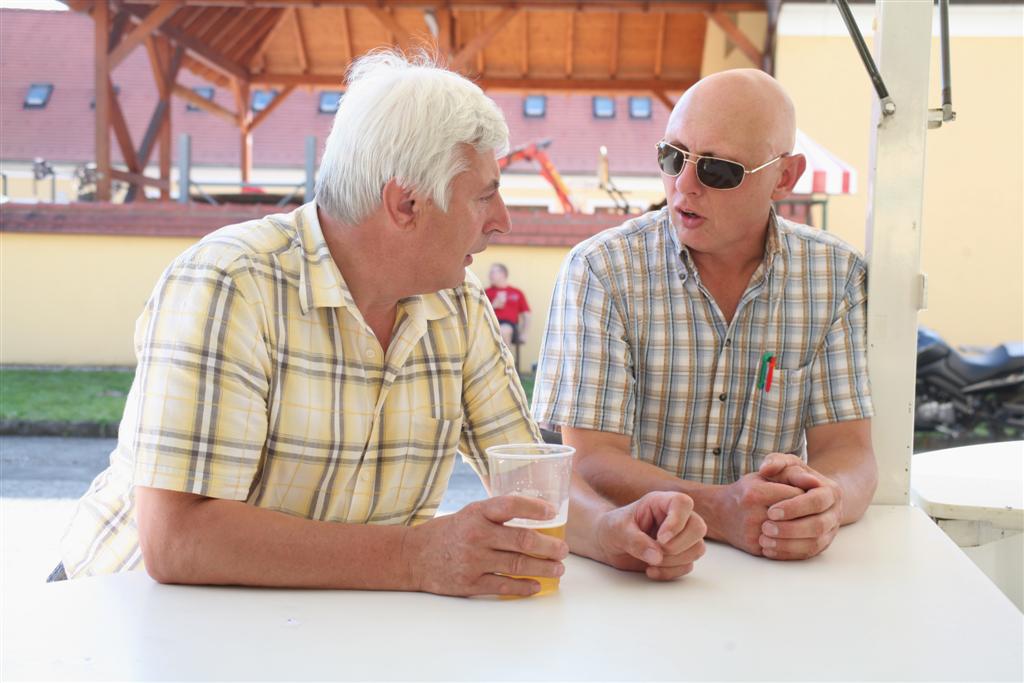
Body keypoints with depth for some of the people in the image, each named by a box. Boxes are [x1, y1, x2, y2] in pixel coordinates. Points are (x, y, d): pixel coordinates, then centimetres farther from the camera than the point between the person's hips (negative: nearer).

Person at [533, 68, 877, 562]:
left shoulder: (836, 276, 1)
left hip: (774, 573, 3)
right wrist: (717, 510, -30)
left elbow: (847, 448, -3)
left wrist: (826, 501, -26)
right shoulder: (601, 271, -8)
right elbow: (589, 461, -13)